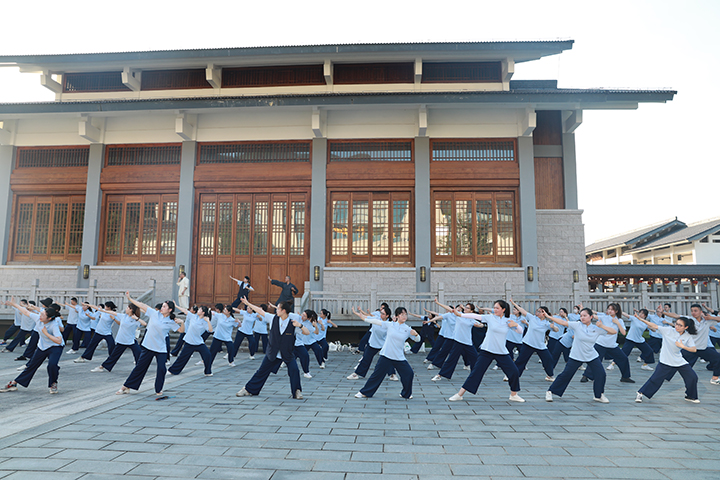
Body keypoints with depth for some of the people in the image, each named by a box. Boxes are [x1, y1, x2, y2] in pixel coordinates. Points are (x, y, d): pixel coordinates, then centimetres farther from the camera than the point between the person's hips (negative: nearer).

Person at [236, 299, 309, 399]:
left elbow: (307, 333, -15)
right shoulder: (273, 318, -7)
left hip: (288, 354, -2)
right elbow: (261, 311, 2)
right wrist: (247, 303, 8)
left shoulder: (293, 323, -15)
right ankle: (248, 389, 28)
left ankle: (297, 392, 2)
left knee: (294, 370, -19)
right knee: (262, 371, 10)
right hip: (273, 353, 3)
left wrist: (300, 326, -34)